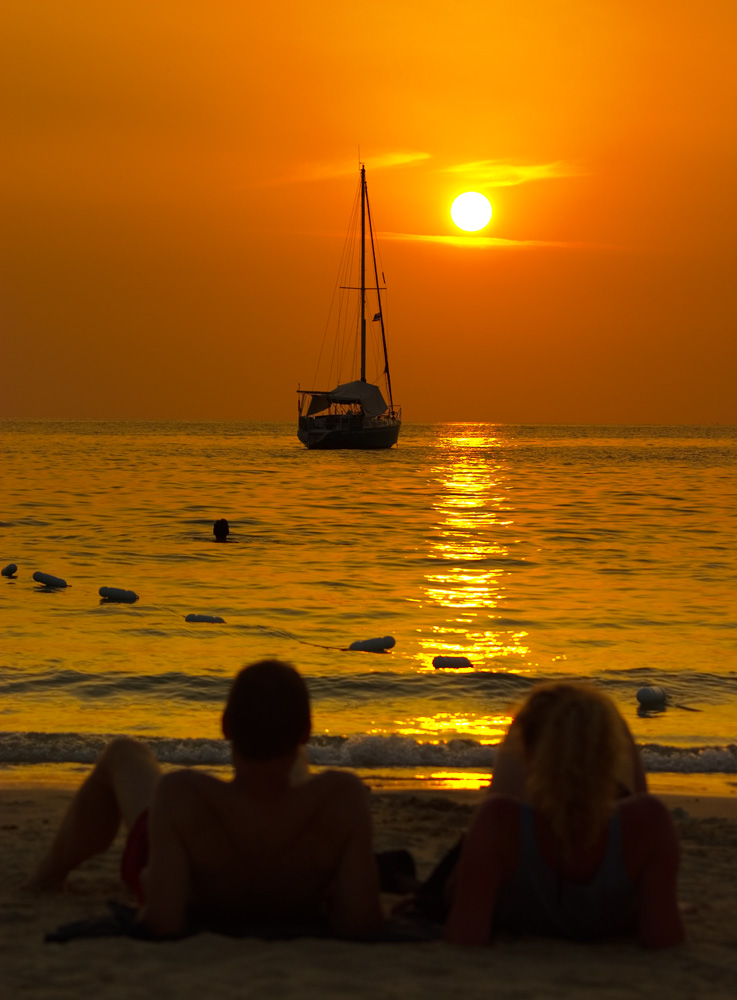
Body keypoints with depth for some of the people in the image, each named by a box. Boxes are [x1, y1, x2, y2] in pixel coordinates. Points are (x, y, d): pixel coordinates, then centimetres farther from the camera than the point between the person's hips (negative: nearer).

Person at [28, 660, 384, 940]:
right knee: (284, 751, 32)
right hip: (294, 911, 2)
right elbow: (360, 924, -35)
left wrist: (150, 900, -19)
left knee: (124, 754, 27)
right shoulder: (343, 795, -41)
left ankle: (51, 872, 55)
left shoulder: (180, 793, -44)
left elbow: (162, 922, -41)